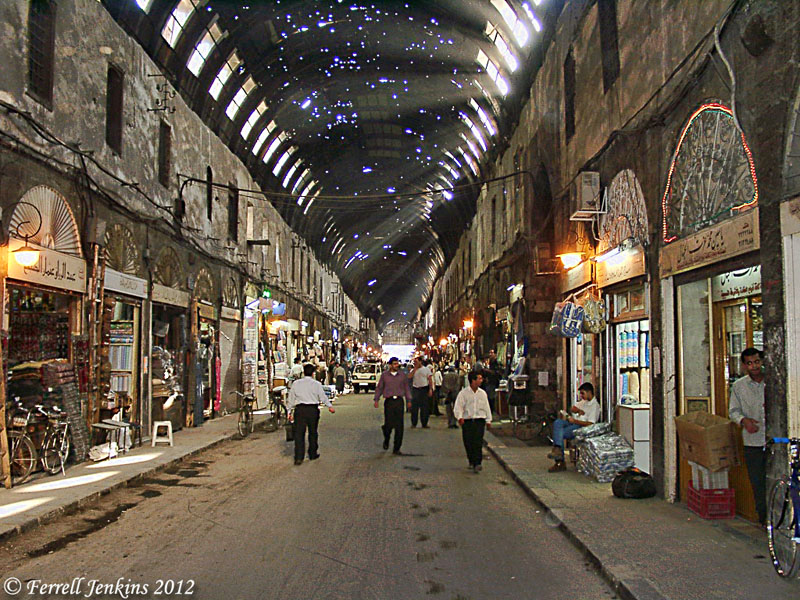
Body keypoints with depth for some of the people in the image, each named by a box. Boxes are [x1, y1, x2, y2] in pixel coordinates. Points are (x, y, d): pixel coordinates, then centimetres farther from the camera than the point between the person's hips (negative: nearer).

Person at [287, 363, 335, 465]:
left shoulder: (296, 383, 5)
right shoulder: (317, 384, -1)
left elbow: (291, 399, 8)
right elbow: (323, 397, 1)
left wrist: (290, 410, 16)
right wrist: (330, 406, 12)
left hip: (300, 409, 1)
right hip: (313, 409, 0)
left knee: (299, 433, 1)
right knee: (312, 432, 14)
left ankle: (298, 457, -5)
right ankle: (313, 454, 26)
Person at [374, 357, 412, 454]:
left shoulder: (402, 375, 10)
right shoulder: (384, 375, 6)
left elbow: (406, 388, 15)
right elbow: (379, 388, 10)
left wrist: (409, 400, 9)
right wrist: (376, 400, 3)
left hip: (399, 401, 1)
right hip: (389, 401, -1)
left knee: (399, 426, -2)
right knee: (389, 424, -4)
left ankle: (396, 448, 7)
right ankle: (386, 440, 29)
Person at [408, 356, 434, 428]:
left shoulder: (426, 369, 6)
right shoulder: (413, 370, 11)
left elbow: (430, 379, 2)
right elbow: (409, 376, -8)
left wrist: (430, 389, -8)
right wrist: (415, 368, -7)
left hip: (424, 389, -2)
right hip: (415, 389, 2)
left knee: (425, 408, 1)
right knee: (414, 407, 1)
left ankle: (424, 424, 9)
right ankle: (413, 423, 10)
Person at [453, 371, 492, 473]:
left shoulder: (482, 393, 9)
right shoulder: (463, 393, -1)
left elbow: (486, 407, 17)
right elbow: (458, 407, -5)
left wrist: (488, 420, 15)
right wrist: (459, 417, -20)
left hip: (480, 420, 1)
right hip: (467, 420, -1)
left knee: (478, 442, -10)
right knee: (468, 442, 3)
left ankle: (477, 464, -11)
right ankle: (471, 461, 24)